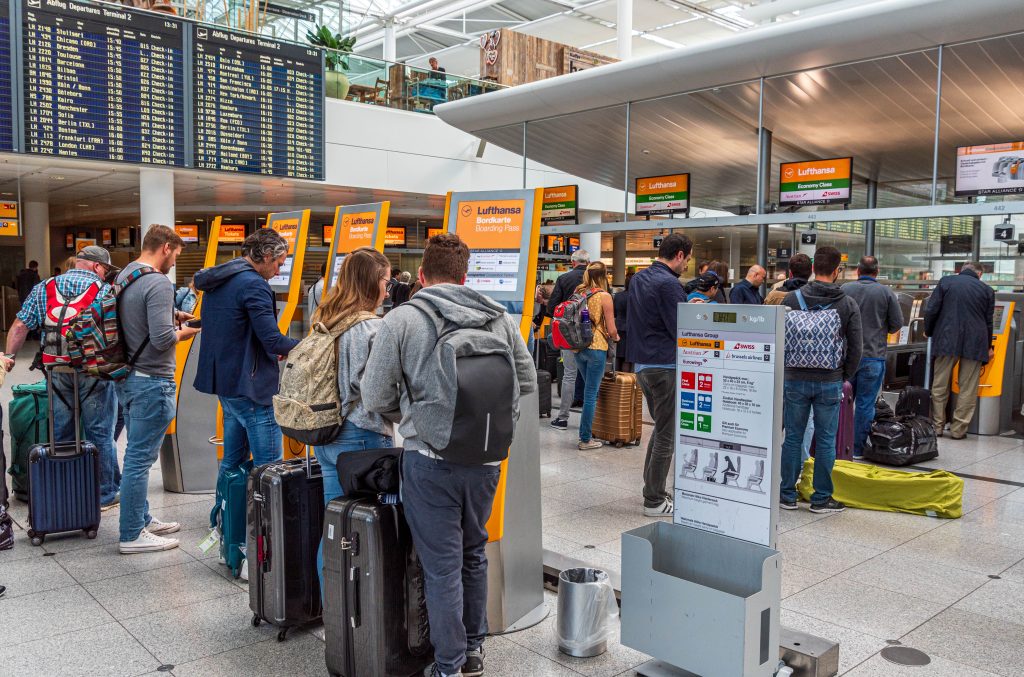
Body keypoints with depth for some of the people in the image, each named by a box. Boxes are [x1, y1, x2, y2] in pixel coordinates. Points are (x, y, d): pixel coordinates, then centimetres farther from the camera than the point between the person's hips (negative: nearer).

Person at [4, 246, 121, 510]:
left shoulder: (42, 289, 10)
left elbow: (21, 325, 5)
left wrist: (9, 355, 12)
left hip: (57, 371, 4)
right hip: (94, 372, -4)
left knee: (62, 435, 12)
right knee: (99, 434, 5)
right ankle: (104, 494, 12)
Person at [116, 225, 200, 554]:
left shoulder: (123, 275, 9)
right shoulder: (158, 284, -19)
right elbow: (162, 339, -25)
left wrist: (171, 314, 11)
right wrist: (184, 332, -6)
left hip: (127, 378, 10)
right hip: (151, 382, -10)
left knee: (137, 455, 19)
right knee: (140, 458, -1)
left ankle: (141, 518, 31)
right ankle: (132, 535, 8)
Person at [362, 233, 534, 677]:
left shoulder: (401, 321, -8)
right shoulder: (500, 319, 3)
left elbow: (374, 398, -5)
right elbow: (527, 383, 11)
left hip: (431, 460, -4)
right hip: (486, 458, 4)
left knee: (442, 565, 7)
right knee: (473, 555, 22)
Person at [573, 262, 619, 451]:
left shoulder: (578, 293, 6)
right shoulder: (604, 296, -10)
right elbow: (611, 330, -10)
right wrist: (615, 337, 11)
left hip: (578, 348, 6)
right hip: (596, 347, -6)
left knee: (589, 390, 21)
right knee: (591, 394, 1)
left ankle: (585, 432, 28)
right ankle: (585, 440, 7)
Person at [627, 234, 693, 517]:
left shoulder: (638, 279, 12)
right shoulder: (669, 284, -18)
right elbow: (681, 331, -18)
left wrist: (685, 307, 17)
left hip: (642, 364, 10)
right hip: (664, 366, -9)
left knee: (660, 428, 22)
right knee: (667, 435, 0)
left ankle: (651, 489, 28)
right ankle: (654, 501, 7)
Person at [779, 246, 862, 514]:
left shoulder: (792, 298, -3)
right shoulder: (848, 304, -3)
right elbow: (855, 348, -1)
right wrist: (845, 377, 13)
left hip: (796, 379, 1)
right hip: (830, 382, -1)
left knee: (793, 437, 8)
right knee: (826, 440, 7)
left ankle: (788, 495, 15)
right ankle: (821, 498, 14)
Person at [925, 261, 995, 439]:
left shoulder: (946, 282, 2)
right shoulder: (987, 290, 6)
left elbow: (931, 310, -3)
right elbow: (988, 321, 10)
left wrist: (928, 332, 14)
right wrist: (988, 346, 23)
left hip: (946, 341, 0)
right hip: (974, 344, 0)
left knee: (939, 386, 10)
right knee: (968, 390, 7)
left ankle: (937, 426, 14)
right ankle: (958, 429, 8)